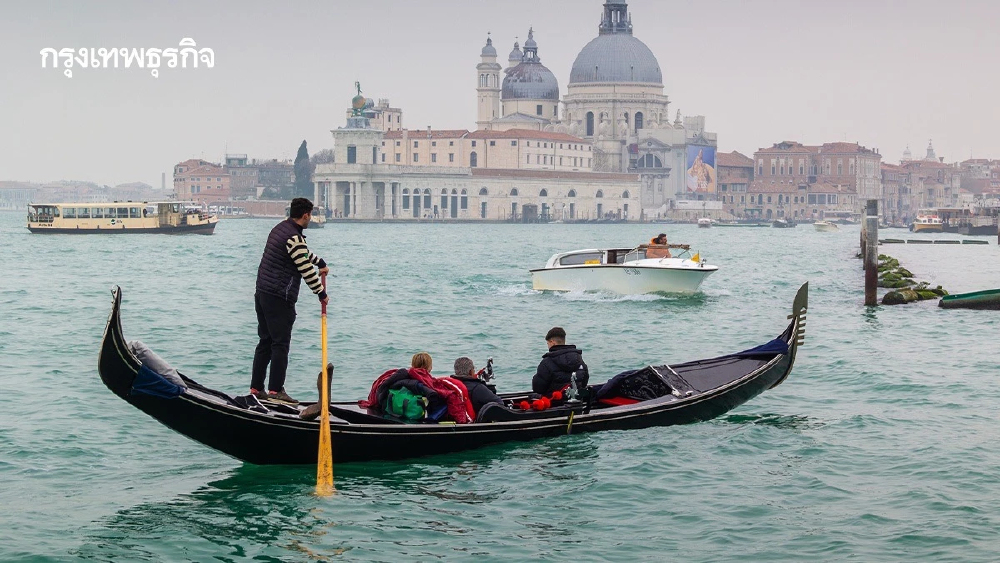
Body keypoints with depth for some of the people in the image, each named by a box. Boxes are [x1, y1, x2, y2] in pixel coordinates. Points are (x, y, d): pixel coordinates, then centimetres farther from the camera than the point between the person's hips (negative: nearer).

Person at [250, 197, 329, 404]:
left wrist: (320, 263, 35)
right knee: (280, 343, -5)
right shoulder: (294, 237, -17)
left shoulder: (280, 228, 14)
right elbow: (306, 270, -14)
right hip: (279, 298, -10)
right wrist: (322, 294, -3)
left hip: (262, 293, 10)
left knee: (265, 342, 14)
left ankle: (256, 388, 16)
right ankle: (275, 390, -5)